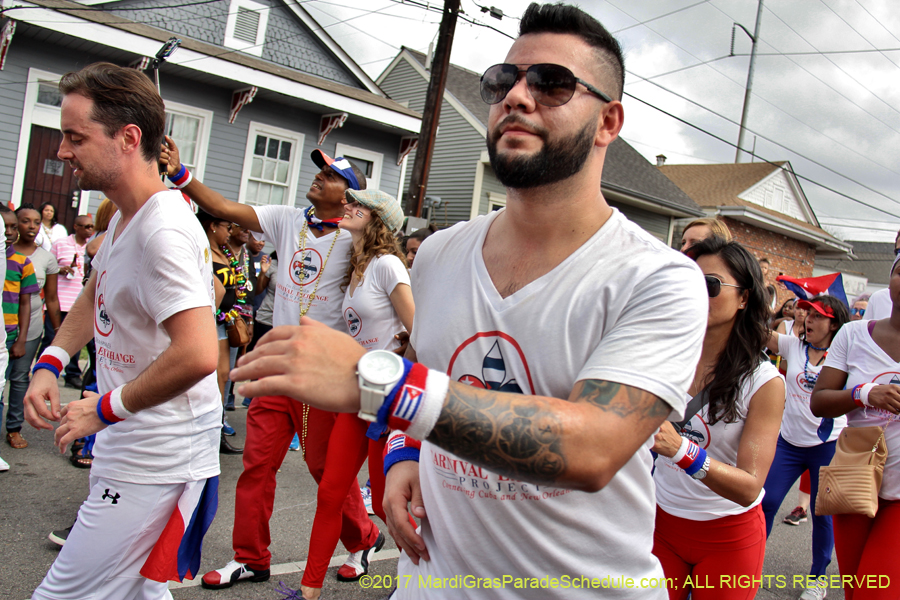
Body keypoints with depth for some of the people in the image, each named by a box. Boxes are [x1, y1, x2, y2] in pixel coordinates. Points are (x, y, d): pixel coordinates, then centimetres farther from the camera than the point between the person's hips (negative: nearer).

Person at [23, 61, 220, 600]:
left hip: (155, 468, -10)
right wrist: (49, 364, 10)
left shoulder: (163, 231, -25)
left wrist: (106, 409, -19)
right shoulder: (125, 218, 10)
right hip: (130, 453, 10)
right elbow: (95, 296, 26)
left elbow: (198, 354, -34)